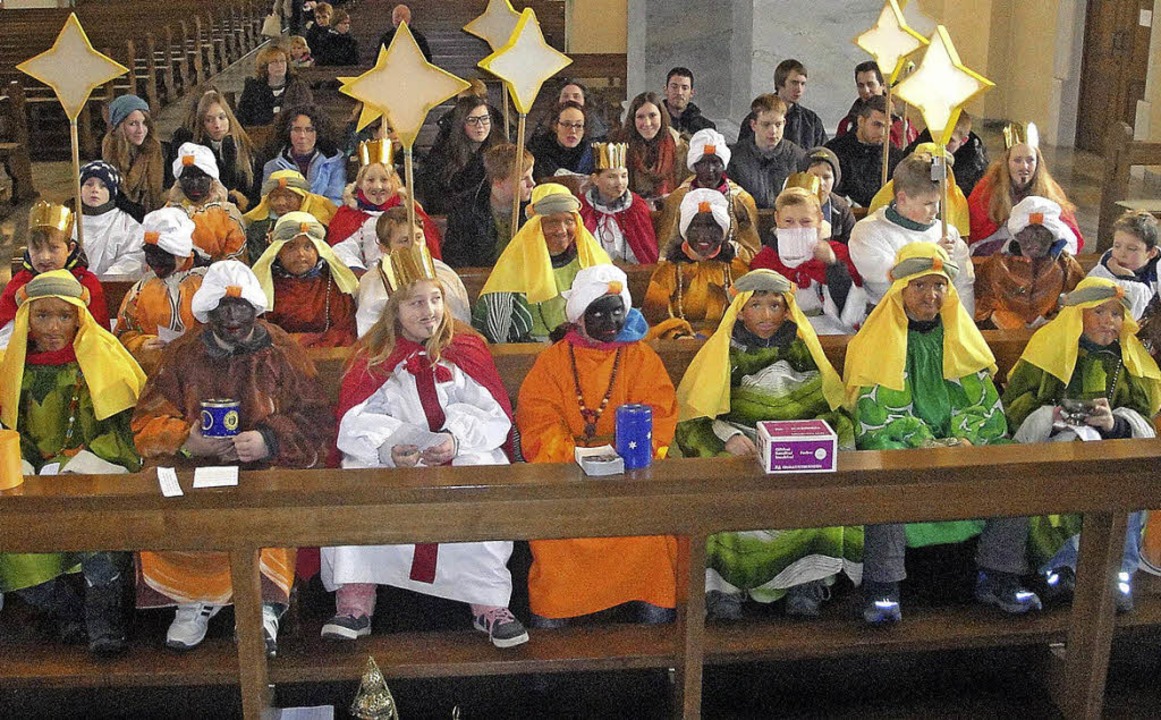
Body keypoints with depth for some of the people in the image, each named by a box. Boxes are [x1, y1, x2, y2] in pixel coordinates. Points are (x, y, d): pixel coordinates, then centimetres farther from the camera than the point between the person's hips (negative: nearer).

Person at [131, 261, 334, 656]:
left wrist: (269, 441, -17)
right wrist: (187, 441, -13)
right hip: (195, 467, 2)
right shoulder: (183, 354, 12)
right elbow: (147, 422, 8)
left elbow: (316, 420, 1)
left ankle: (263, 605, -22)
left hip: (269, 465, -2)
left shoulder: (283, 352, 8)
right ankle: (194, 599, -11)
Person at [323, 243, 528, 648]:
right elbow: (355, 423, -3)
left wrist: (457, 440, -20)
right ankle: (355, 603, -23)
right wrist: (387, 449, -25)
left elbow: (495, 414, -1)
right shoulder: (374, 357, 9)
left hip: (463, 455, -1)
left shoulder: (466, 349, 9)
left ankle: (489, 604, -24)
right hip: (389, 461, 1)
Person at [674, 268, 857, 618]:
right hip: (736, 455, -1)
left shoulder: (801, 350, 14)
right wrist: (727, 437, -19)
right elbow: (692, 417, 0)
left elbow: (833, 408, 11)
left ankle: (807, 581, -17)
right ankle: (721, 585, -22)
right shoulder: (723, 353, 8)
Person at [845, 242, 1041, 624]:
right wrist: (925, 444, -19)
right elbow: (874, 414, -7)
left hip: (961, 446, 4)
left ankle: (997, 579, -11)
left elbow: (986, 404, 9)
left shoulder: (959, 337, 15)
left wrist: (965, 441, -11)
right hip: (900, 447, -4)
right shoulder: (877, 340, 2)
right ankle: (882, 586, -29)